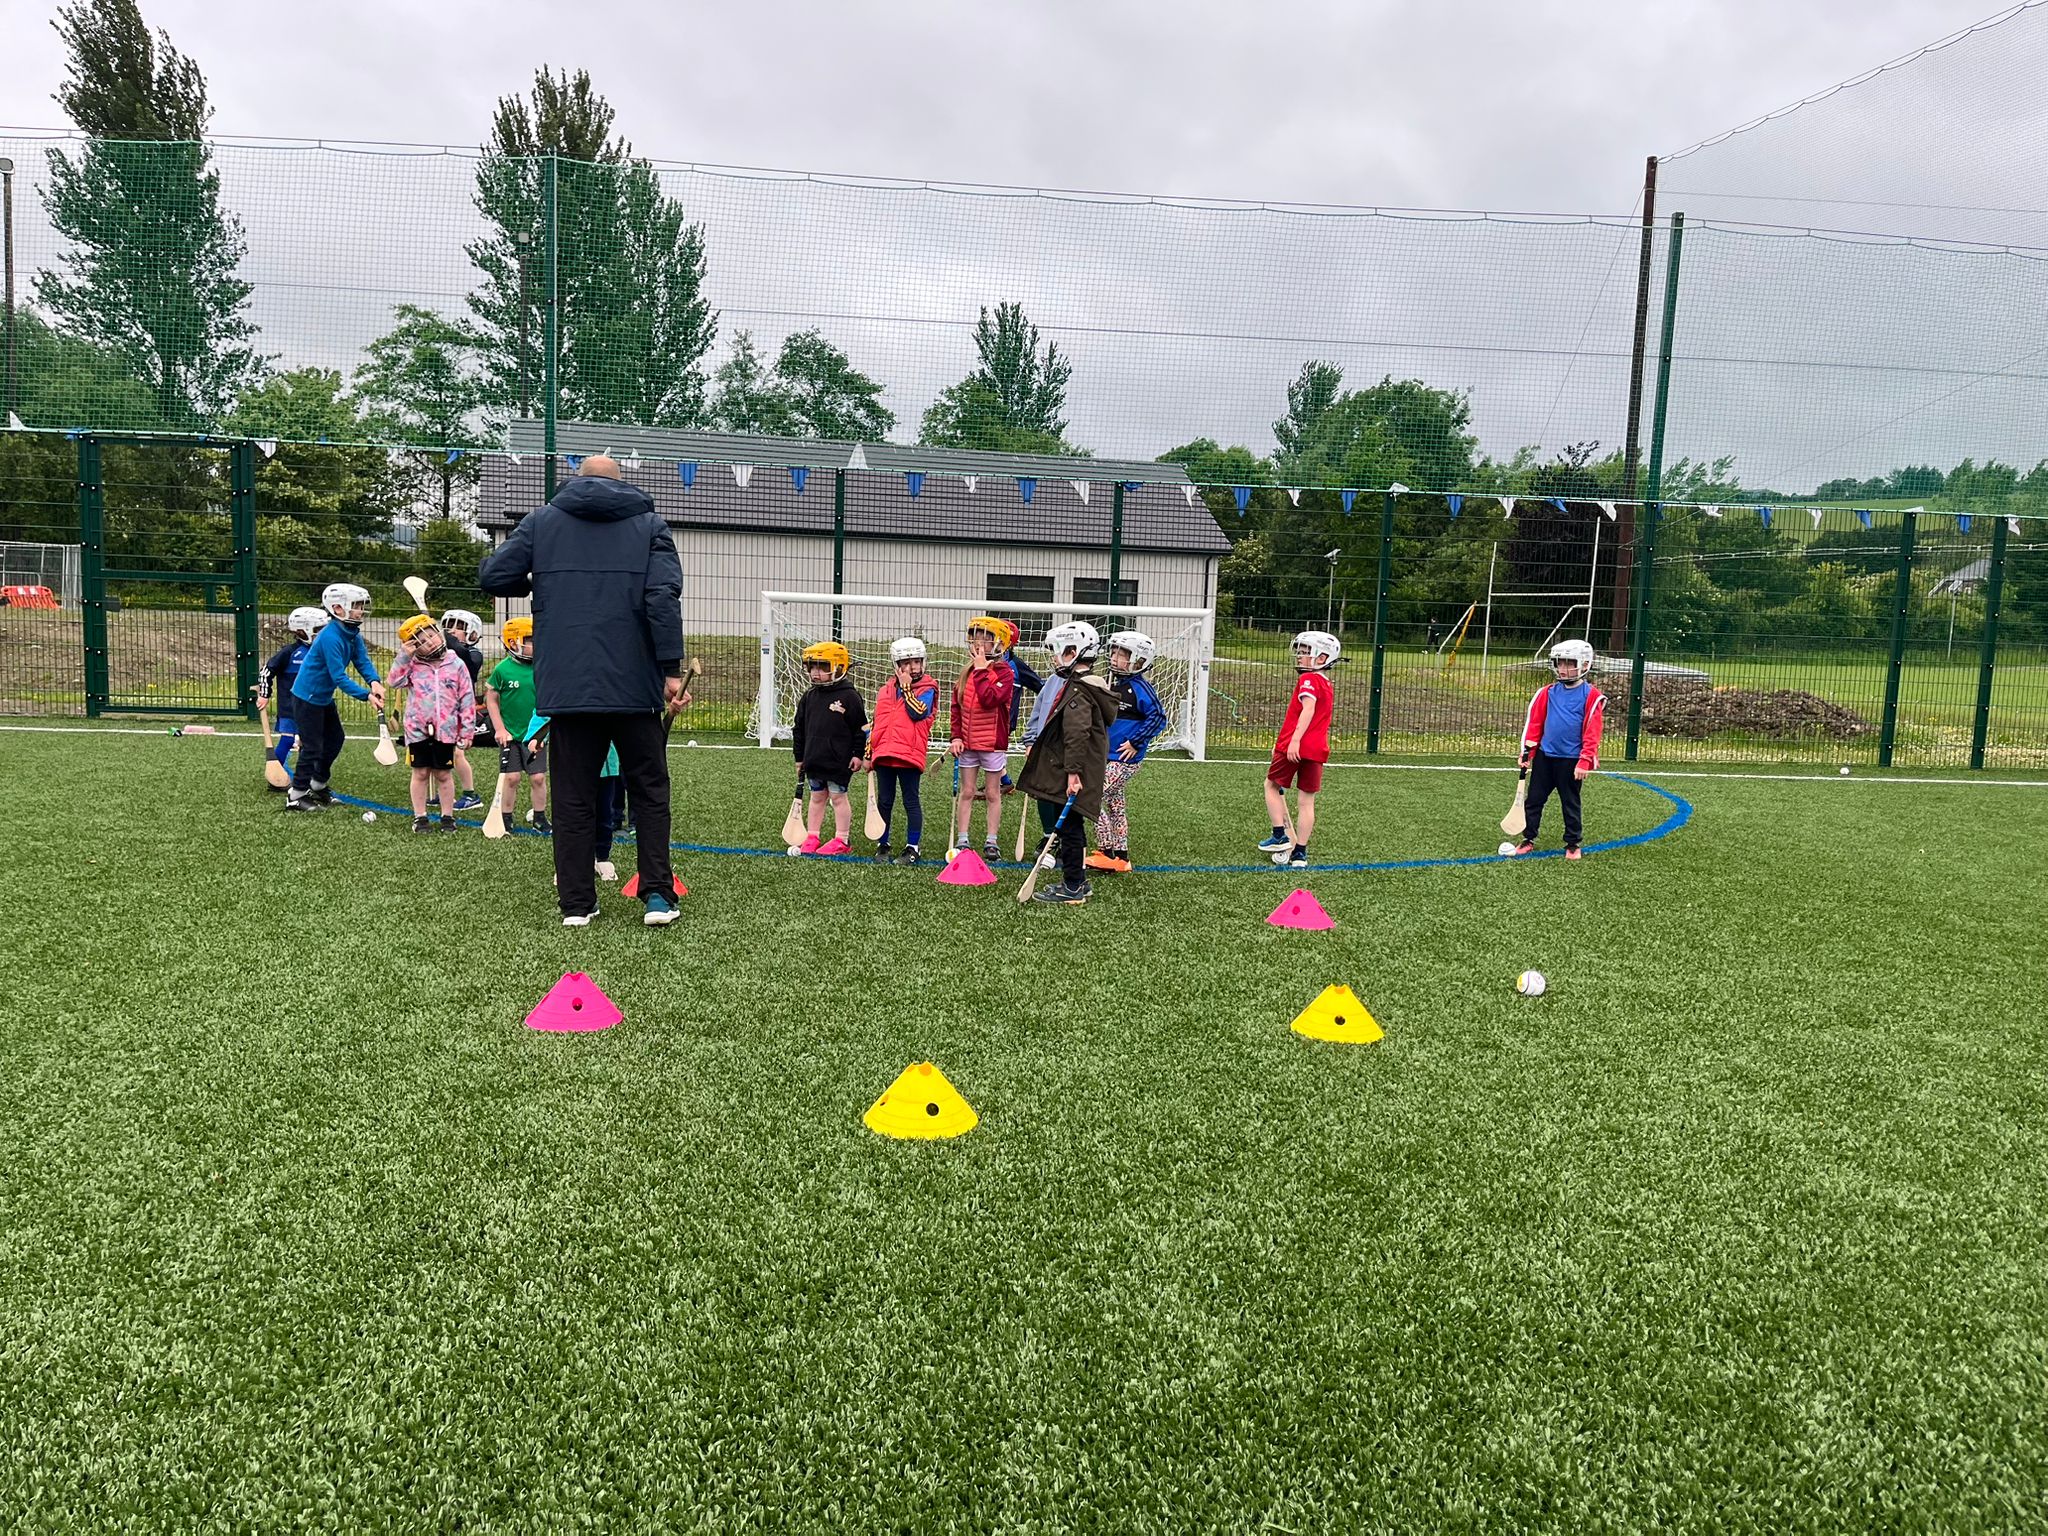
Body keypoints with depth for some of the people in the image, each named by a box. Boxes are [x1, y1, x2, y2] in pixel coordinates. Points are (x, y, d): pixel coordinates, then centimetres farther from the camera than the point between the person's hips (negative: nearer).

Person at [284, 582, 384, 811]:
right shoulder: (331, 637, -28)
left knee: (335, 738, 19)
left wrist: (374, 682, -26)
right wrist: (367, 696, -33)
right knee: (312, 747, -4)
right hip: (306, 698, -10)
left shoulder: (353, 633, 1)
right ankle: (296, 796, 7)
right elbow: (339, 677, -29)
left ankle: (318, 786, 34)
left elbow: (362, 660, -6)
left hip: (324, 697, 10)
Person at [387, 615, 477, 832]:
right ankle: (419, 817, 17)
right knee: (421, 773, 8)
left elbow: (467, 699, 1)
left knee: (443, 774, 9)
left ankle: (447, 816, 19)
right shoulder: (412, 665, 3)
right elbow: (395, 681, -11)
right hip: (418, 729, 1)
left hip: (445, 731, -1)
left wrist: (467, 730, -1)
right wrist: (404, 656, -13)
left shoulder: (456, 665, 0)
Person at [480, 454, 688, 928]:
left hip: (567, 687, 1)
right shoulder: (650, 524, 7)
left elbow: (492, 578, 4)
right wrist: (672, 670, -8)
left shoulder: (541, 521, 10)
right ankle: (658, 895, 5)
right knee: (649, 791, 10)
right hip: (635, 687, -1)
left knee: (573, 798, 7)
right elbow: (663, 598, -6)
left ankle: (576, 904, 8)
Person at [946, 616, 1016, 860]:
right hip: (967, 744, 5)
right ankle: (962, 841, 14)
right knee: (966, 793, 9)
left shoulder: (1005, 673, -10)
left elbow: (989, 699, -27)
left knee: (992, 794, 6)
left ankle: (991, 843, 13)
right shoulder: (966, 672, 7)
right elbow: (956, 707, 11)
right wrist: (956, 736, 2)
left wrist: (981, 670, -20)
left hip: (993, 743, -5)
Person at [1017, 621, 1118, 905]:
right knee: (1073, 828, 16)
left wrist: (1073, 772, -28)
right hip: (1077, 771, 10)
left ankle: (1072, 889, 1)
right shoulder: (1087, 685, 17)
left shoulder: (1078, 690, -17)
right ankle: (1077, 883, 24)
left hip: (1072, 774, -10)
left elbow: (1077, 734, -25)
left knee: (1069, 828, -4)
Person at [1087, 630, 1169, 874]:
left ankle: (1107, 852, -3)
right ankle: (1121, 857, 24)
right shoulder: (1113, 683, 10)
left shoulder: (1138, 687, -17)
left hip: (1125, 759, -9)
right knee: (1114, 803, 15)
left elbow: (1158, 717, -23)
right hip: (1107, 756, 10)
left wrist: (1135, 743, -20)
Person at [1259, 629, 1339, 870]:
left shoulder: (1308, 679, -7)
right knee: (1306, 800, 7)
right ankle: (1300, 853, 9)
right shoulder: (1327, 686, 21)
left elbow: (1308, 708, -23)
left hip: (1295, 746, -7)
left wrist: (1295, 739, -31)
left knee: (1273, 785, 13)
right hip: (1317, 749, 7)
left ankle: (1282, 836, 7)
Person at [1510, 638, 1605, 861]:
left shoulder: (1591, 696, -7)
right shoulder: (1548, 692, 3)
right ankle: (1528, 840, 17)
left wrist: (1585, 761, -13)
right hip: (1544, 756, 4)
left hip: (1571, 760, -4)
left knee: (1571, 803, 9)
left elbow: (1593, 732, -9)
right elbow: (1534, 723, 6)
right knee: (1533, 799, 8)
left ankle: (1573, 844, 21)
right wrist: (1527, 752, 2)